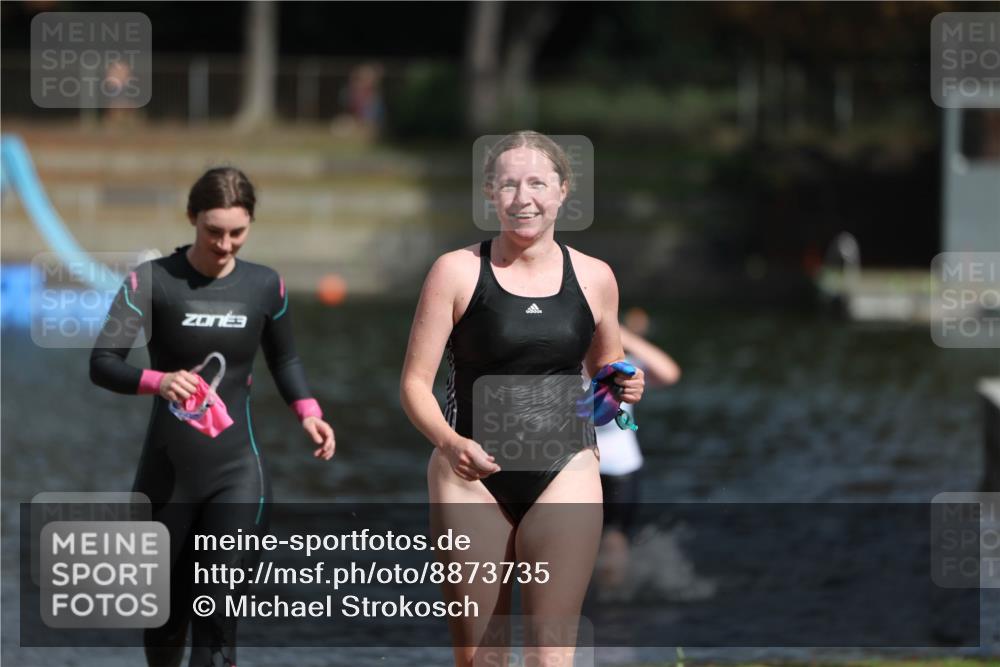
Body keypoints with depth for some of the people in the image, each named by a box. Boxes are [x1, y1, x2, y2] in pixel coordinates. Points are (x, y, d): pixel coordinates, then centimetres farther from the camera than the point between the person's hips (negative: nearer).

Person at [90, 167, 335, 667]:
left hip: (236, 473, 0)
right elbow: (102, 363, -15)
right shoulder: (153, 281, -7)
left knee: (218, 622, -12)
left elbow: (283, 359, 18)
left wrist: (307, 411, -1)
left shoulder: (265, 287, 1)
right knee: (166, 611, 12)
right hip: (166, 470, 0)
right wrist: (157, 381, -35)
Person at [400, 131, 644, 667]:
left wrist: (623, 388, -4)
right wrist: (450, 443, -24)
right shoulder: (458, 271, -3)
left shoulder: (594, 277, 5)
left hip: (564, 473, 1)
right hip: (473, 474, -1)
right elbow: (415, 382, -5)